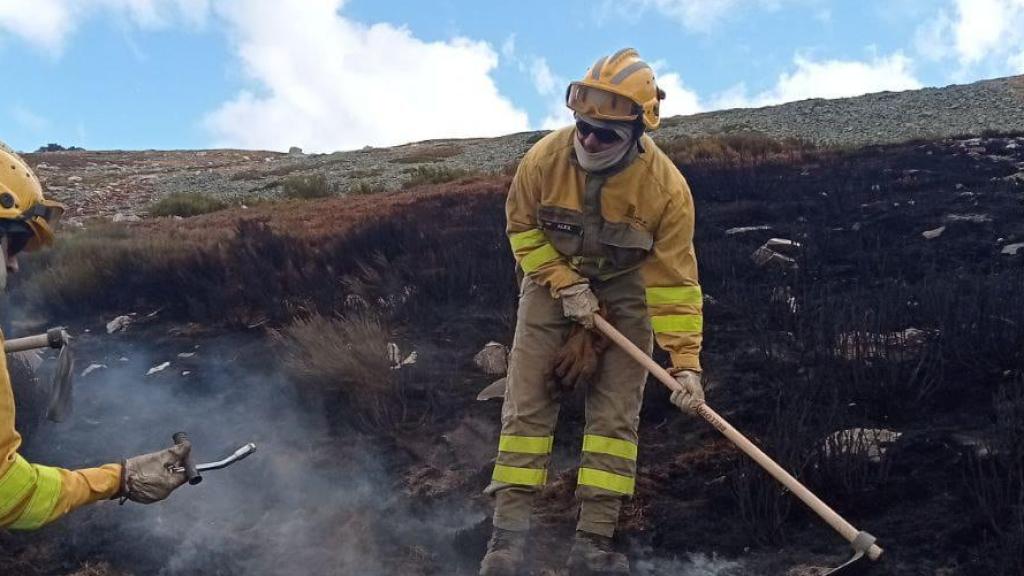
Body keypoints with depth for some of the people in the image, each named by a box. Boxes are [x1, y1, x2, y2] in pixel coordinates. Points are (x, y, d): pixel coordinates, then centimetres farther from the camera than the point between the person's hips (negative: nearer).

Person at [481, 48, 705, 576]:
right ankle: (508, 533, 1)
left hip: (624, 290, 0)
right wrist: (566, 285, -16)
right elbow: (522, 228, -6)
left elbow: (674, 281, -21)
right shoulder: (544, 160, -24)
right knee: (528, 402, -4)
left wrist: (686, 362, -26)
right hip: (552, 280, 1)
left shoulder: (666, 188, -27)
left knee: (616, 411, -4)